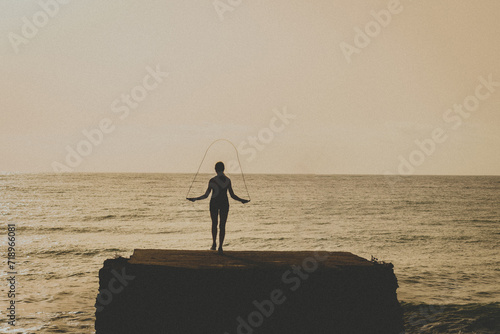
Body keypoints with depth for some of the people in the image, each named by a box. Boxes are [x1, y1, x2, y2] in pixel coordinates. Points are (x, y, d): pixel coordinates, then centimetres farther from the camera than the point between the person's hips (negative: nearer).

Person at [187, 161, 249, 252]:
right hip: (224, 203, 1)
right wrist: (242, 200, 16)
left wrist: (195, 199, 1)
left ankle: (214, 243, 14)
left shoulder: (212, 180, -8)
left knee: (214, 224, 16)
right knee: (222, 225, 5)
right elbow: (232, 195, 2)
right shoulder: (228, 180, -1)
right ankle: (220, 247, 0)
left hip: (214, 202, -1)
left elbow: (206, 195, -9)